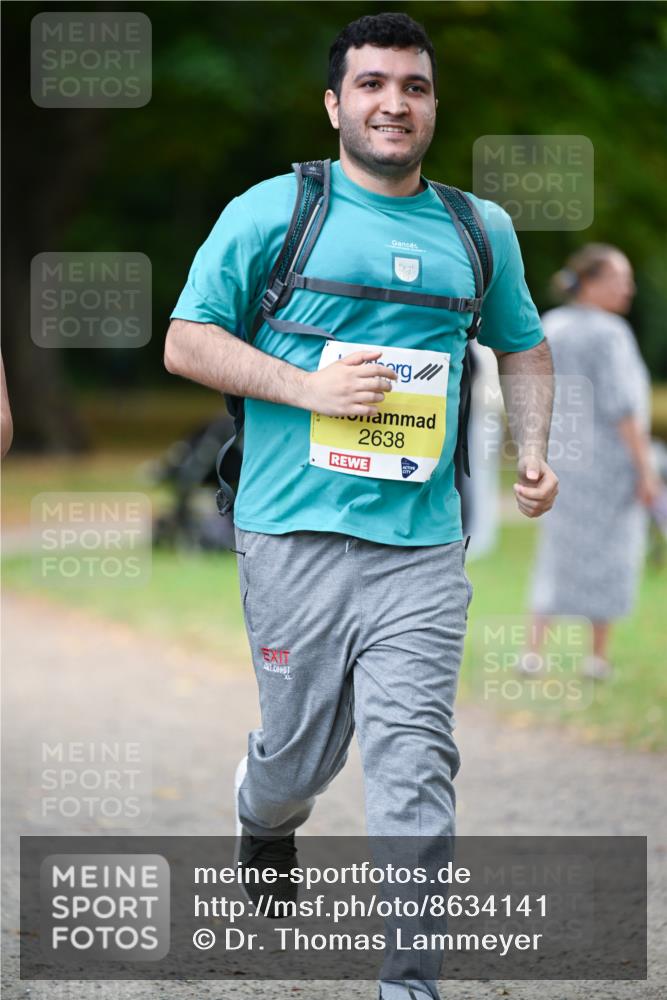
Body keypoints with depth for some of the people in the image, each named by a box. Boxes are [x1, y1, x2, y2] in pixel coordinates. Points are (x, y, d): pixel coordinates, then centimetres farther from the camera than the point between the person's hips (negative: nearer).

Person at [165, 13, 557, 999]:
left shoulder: (480, 230, 13)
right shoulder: (271, 212, 1)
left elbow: (523, 346, 28)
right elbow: (186, 342, 1)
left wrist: (533, 449, 10)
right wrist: (309, 388, -12)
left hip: (423, 545, 2)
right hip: (298, 534, -2)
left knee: (414, 766, -8)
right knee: (300, 753, 9)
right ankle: (264, 818, 46)